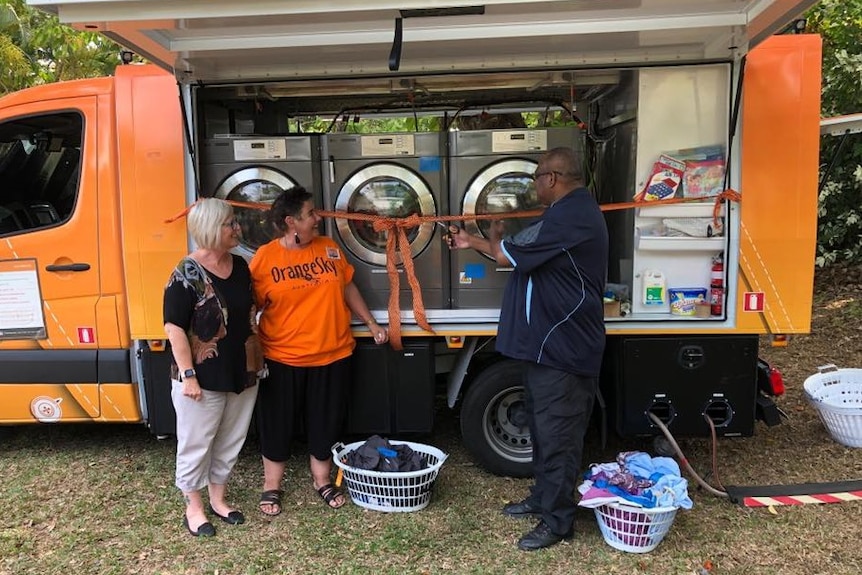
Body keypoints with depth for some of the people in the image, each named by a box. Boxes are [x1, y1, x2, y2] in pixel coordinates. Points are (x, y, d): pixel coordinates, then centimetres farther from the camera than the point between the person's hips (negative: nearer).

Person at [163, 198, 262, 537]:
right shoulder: (188, 274, -16)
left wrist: (258, 358, 15)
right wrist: (188, 374, -18)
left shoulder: (240, 266, 5)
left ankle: (217, 499, 37)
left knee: (231, 442, 18)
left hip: (242, 373, 7)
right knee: (196, 444, 10)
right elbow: (174, 328, -16)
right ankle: (193, 508, 28)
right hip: (203, 377, -7)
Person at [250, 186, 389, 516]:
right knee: (277, 423, 11)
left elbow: (348, 289, 11)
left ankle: (322, 480, 34)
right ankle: (272, 486, 31)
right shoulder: (265, 257, -9)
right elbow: (252, 306, -5)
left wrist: (372, 324, 10)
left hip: (332, 355, 3)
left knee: (326, 422, 14)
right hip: (282, 358, -3)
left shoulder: (329, 248, 2)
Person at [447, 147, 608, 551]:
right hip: (552, 340, 11)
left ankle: (558, 519, 15)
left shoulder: (567, 217, -22)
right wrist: (472, 242, 16)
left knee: (557, 433, 1)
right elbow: (523, 254, 19)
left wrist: (491, 238, 5)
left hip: (562, 344, -11)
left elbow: (506, 255, -17)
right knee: (544, 426, 20)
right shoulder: (572, 211, 13)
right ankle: (543, 497, 35)